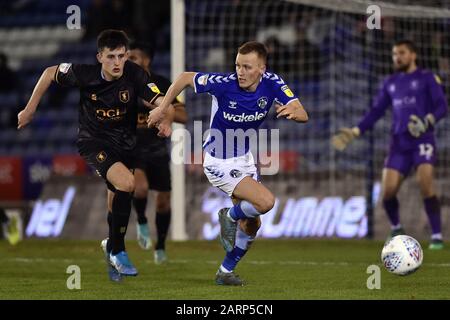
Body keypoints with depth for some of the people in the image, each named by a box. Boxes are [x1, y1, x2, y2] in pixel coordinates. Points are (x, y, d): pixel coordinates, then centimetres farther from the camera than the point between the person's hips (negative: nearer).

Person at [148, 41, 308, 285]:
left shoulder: (272, 83, -14)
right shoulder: (224, 83, -26)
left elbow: (303, 115, -17)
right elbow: (186, 78, -12)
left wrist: (293, 111, -40)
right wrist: (163, 108, -12)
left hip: (244, 159, 6)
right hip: (219, 162, -6)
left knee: (251, 224, 12)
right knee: (266, 201, -23)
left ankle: (226, 272, 32)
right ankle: (230, 216, 8)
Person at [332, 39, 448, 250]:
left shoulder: (427, 78, 4)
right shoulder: (390, 83, 18)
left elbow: (441, 106, -4)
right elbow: (376, 112, 20)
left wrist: (427, 121, -23)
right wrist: (355, 132, 10)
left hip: (422, 139, -4)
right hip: (399, 143, 4)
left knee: (425, 183, -22)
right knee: (388, 191, -6)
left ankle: (436, 236, -13)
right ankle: (396, 229, 22)